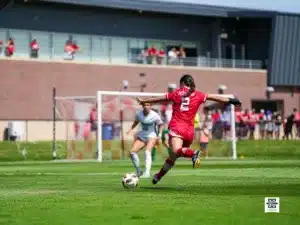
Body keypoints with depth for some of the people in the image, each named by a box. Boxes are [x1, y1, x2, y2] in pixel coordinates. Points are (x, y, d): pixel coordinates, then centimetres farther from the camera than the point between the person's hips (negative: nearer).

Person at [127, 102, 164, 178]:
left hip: (151, 136, -5)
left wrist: (160, 134, -14)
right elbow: (136, 121, 13)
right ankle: (138, 171, 7)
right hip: (141, 135, 5)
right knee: (132, 152, -10)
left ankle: (147, 173, -28)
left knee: (147, 152, -28)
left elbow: (160, 125, -2)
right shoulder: (139, 114, -7)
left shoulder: (155, 116, -17)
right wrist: (131, 129, -2)